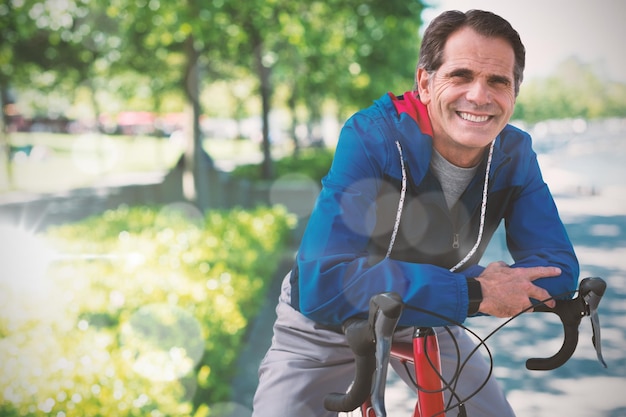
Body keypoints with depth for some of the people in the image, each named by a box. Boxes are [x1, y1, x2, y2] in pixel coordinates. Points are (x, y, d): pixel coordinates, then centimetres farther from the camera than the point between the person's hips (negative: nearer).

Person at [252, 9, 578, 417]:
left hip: (425, 323, 4)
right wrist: (471, 291, -44)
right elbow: (322, 285, -42)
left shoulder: (516, 156, -16)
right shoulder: (370, 138, -32)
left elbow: (558, 268, -19)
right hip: (327, 327, -4)